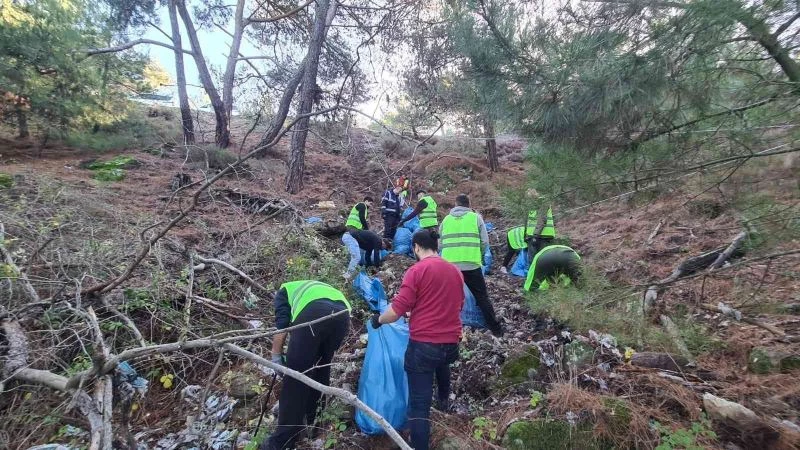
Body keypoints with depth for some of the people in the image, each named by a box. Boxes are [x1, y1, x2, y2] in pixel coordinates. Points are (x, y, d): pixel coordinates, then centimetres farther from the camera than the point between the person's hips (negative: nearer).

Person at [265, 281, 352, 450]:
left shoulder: (285, 290, 35)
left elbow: (282, 323, 15)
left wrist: (276, 356, 22)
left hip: (314, 312, -5)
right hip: (342, 314, 5)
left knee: (296, 374, 6)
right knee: (321, 368, 26)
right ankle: (311, 417, 39)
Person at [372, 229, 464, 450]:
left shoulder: (417, 270, -13)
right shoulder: (455, 270, 6)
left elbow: (398, 310, -16)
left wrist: (379, 319, 3)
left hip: (423, 344, -7)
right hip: (451, 343, 7)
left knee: (419, 404, 2)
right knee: (441, 362, 39)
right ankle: (444, 401, 61)